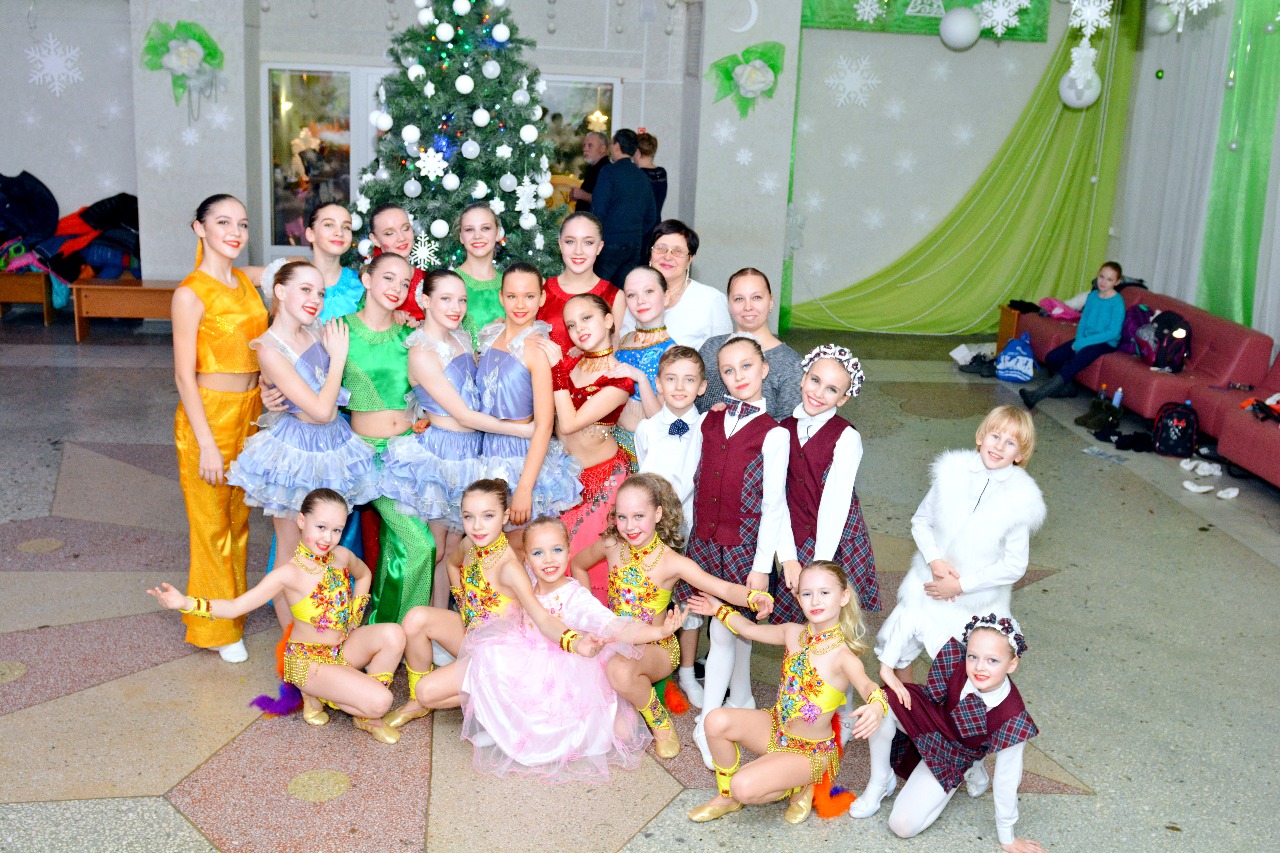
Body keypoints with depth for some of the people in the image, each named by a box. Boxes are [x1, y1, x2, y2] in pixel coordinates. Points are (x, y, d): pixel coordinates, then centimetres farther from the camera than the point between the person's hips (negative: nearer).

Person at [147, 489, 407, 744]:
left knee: (393, 634, -24)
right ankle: (315, 693, 4)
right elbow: (235, 607, -22)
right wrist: (186, 603, -35)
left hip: (345, 647, 7)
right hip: (309, 660, -6)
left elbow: (363, 574, 21)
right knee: (379, 701, -25)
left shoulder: (342, 556, -4)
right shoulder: (290, 574, -21)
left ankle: (368, 718, -4)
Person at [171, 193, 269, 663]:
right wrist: (207, 445, -17)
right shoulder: (191, 293, -15)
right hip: (209, 415, -6)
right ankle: (217, 628, 20)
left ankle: (236, 608, 33)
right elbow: (184, 377, -15)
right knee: (212, 526, 6)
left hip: (250, 413, 7)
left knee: (239, 519, 18)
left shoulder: (245, 281, 6)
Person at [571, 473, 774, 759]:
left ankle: (660, 721, -8)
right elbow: (578, 565, 16)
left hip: (655, 648, -4)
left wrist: (753, 597, -51)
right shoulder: (611, 547, -6)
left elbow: (724, 588, -29)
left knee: (621, 670, -38)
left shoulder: (671, 562, -18)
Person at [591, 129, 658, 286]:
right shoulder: (642, 176, 13)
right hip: (635, 245, 6)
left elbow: (598, 210, -12)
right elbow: (651, 216, 18)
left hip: (610, 243, -6)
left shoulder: (610, 171, -6)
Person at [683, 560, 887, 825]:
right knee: (716, 721, -20)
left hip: (810, 751, -6)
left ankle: (798, 788, 5)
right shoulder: (793, 633, -4)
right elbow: (751, 629, 15)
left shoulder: (843, 656, -24)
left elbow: (866, 685, -45)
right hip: (776, 728, 6)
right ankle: (726, 796, 5)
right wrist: (719, 610, 24)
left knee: (744, 787, -28)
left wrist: (876, 707, -68)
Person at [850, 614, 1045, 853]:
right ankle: (879, 781, -4)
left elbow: (1006, 779, -21)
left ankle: (970, 771, 9)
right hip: (929, 723, 2)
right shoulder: (956, 661, -30)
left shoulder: (1013, 719, -33)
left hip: (950, 755, -2)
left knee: (903, 826, -14)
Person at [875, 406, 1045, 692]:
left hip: (976, 600, -2)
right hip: (929, 583, 3)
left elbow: (1014, 566, -12)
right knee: (898, 647, 12)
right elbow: (921, 520, 0)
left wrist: (960, 585, -16)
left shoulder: (1020, 500, -15)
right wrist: (935, 561, -16)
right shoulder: (953, 473, -9)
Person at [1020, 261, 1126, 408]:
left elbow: (1113, 332, -18)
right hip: (1086, 340, 7)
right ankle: (1068, 386, 7)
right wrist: (1079, 340, -9)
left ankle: (1036, 396, -38)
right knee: (1051, 358, -11)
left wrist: (1083, 342, -20)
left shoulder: (1117, 302, -13)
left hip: (1105, 343, -7)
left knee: (1073, 364, -30)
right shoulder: (1093, 296, 7)